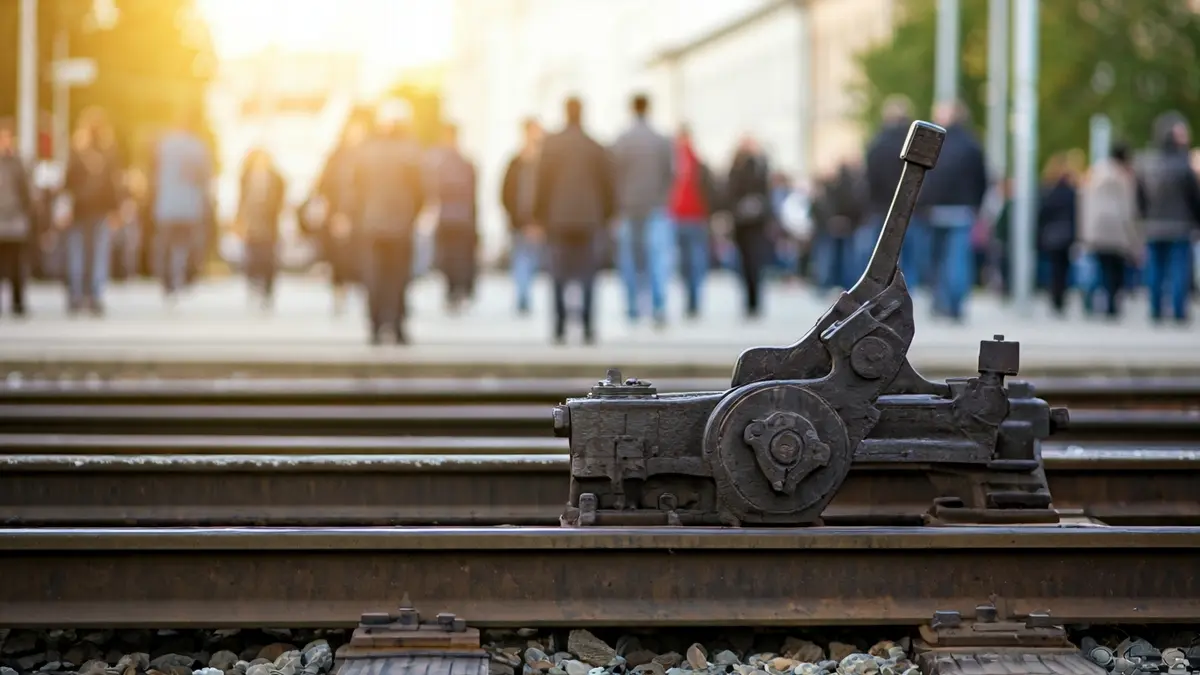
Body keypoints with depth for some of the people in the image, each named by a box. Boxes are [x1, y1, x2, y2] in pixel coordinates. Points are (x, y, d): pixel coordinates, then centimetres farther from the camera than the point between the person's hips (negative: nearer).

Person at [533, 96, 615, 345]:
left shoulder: (551, 145, -3)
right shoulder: (596, 148, -1)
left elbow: (543, 182, -1)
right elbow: (607, 185, 4)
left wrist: (539, 214, 7)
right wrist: (606, 214, 15)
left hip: (558, 220, -1)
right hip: (588, 220, 1)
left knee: (560, 276, 4)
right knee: (587, 275, 4)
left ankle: (560, 328, -2)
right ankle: (587, 328, -2)